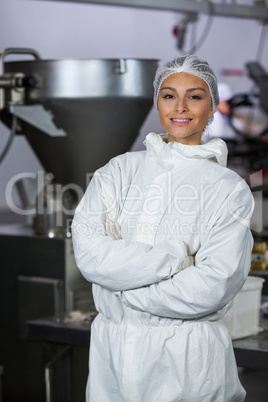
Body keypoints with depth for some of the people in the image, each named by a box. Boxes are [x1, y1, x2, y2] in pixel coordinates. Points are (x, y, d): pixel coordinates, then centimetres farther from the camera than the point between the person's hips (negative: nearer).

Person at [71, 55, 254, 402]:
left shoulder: (229, 189, -4)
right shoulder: (120, 170, 4)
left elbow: (211, 288, -14)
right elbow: (87, 252, -9)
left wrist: (121, 289, -11)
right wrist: (174, 257, -16)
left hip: (188, 358, -2)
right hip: (110, 348, 2)